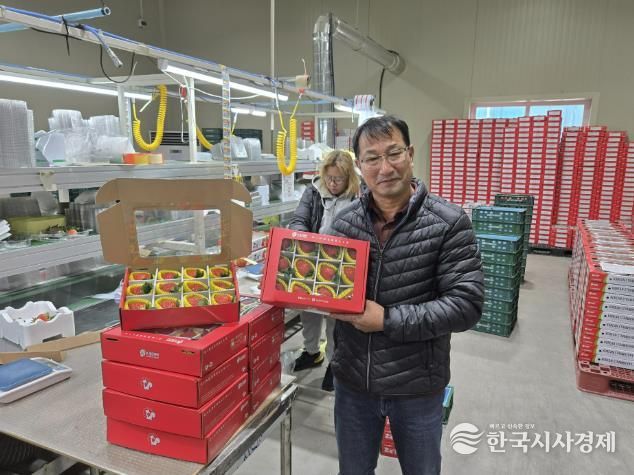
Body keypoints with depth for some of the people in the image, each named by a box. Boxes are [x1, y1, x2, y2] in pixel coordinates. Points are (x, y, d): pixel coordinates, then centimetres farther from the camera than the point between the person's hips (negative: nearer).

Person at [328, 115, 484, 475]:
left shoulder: (449, 223, -15)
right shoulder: (344, 223, -4)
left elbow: (466, 305, -18)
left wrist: (388, 320, -24)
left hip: (417, 387, -2)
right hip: (352, 382, 3)